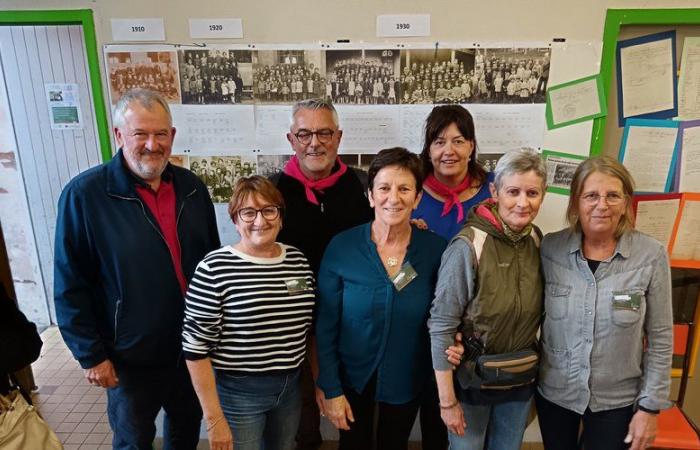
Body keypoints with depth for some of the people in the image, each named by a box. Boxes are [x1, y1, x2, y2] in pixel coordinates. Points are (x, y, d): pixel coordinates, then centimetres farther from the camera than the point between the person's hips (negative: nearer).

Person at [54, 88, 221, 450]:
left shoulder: (191, 187, -3)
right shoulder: (83, 194, -17)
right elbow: (71, 287, -12)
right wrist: (91, 355, -9)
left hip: (193, 346, 4)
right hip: (132, 357, -4)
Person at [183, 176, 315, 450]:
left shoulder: (298, 261, 0)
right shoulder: (214, 269, -17)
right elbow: (196, 349, -15)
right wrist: (214, 419, -13)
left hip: (291, 387, 5)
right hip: (237, 392, -5)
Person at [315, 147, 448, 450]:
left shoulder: (436, 249, -14)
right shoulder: (342, 247, -17)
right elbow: (326, 325, -10)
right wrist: (331, 389, -9)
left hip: (407, 379, 1)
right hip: (352, 375, -1)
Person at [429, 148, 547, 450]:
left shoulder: (537, 240, -5)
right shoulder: (468, 247, -23)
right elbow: (441, 327, -20)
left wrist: (533, 368, 6)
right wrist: (447, 400, -16)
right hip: (472, 380, -5)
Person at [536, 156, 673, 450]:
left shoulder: (651, 256, -13)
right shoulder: (550, 248, -11)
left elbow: (660, 339, -6)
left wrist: (650, 406, -4)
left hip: (617, 400, -1)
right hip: (553, 392, 1)